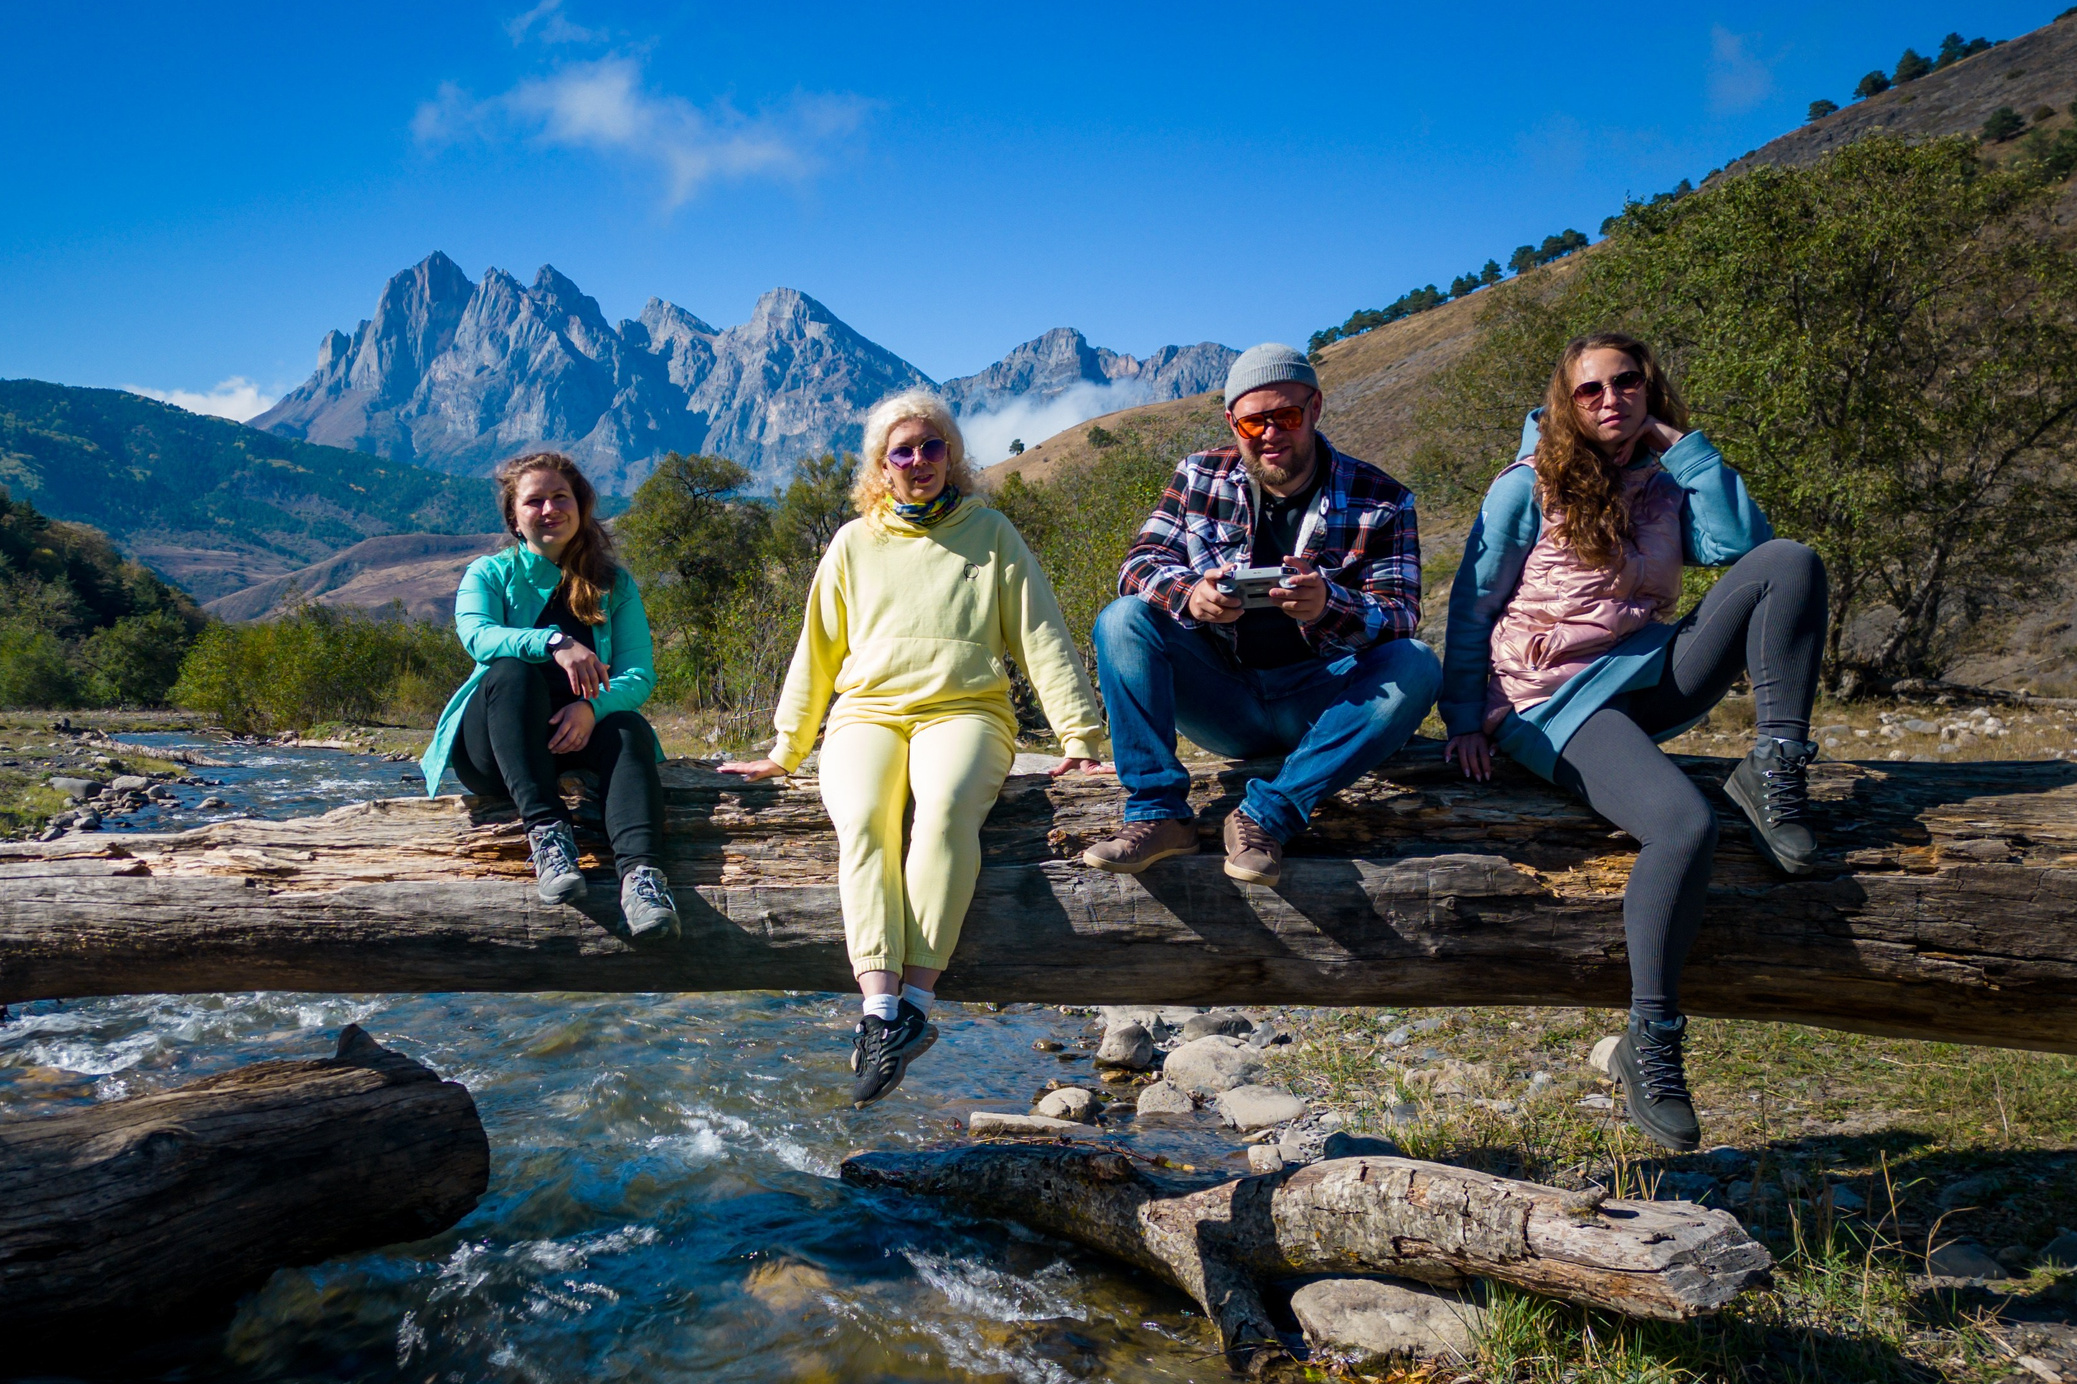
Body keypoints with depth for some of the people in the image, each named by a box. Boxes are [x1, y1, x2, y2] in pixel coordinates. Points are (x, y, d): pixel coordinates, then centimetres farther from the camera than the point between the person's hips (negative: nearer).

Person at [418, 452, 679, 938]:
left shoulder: (614, 584, 12)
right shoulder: (490, 574, 9)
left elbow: (639, 674, -2)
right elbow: (476, 634, -15)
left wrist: (593, 706, -25)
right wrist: (555, 643, -34)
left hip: (577, 731, 1)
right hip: (493, 748, -1)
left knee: (630, 729, -33)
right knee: (512, 671, -32)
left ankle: (641, 871, -59)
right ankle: (547, 830, -45)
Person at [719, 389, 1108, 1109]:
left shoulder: (990, 533, 13)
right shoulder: (854, 543, 17)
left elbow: (1041, 636, 10)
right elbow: (817, 651, 21)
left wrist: (1077, 734, 0)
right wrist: (784, 752, 18)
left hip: (964, 708, -1)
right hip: (868, 711, 2)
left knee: (946, 805, -37)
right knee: (861, 819, -32)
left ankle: (916, 997, -37)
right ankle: (879, 1009, -38)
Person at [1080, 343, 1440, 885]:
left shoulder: (1380, 500, -1)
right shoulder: (1201, 477, 5)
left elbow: (1400, 614, -9)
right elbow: (1140, 564, -3)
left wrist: (1327, 607, -33)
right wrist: (1189, 596, -28)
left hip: (1317, 707, -1)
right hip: (1222, 701, 1)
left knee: (1415, 665, -28)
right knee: (1123, 620, -19)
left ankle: (1266, 816, -29)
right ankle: (1156, 813, -26)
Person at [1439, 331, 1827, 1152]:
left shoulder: (1667, 483, 13)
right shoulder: (1528, 488, 1)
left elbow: (1740, 546, -6)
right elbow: (1472, 606, 2)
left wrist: (1686, 445, -3)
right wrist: (1465, 719, -5)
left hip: (1650, 679, 5)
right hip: (1552, 701, -5)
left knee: (1789, 563, -15)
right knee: (1685, 825, -32)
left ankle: (1774, 769, -13)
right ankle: (1649, 1043, -19)